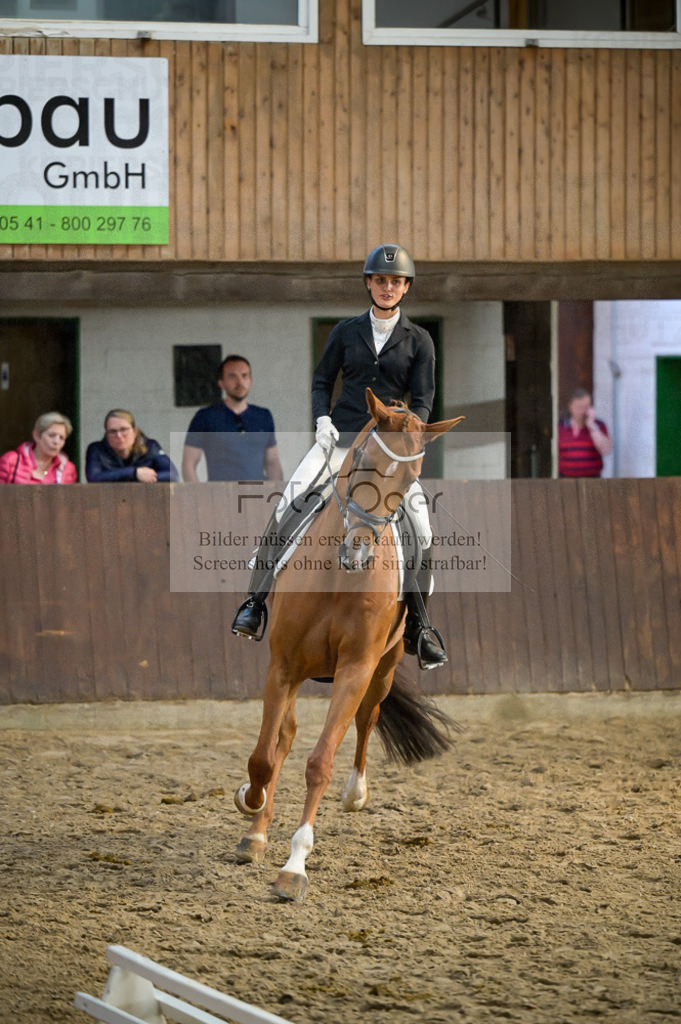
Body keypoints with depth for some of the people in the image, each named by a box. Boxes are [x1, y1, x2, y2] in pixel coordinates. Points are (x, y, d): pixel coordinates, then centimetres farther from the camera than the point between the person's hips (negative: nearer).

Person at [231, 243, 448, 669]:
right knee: (289, 505, -19)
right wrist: (323, 420, -5)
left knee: (420, 528, -14)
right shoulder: (346, 331, 9)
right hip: (341, 437, 1)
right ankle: (256, 600, -16)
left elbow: (423, 401, 1)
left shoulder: (418, 341, 5)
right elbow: (322, 381, 14)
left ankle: (419, 628, 0)